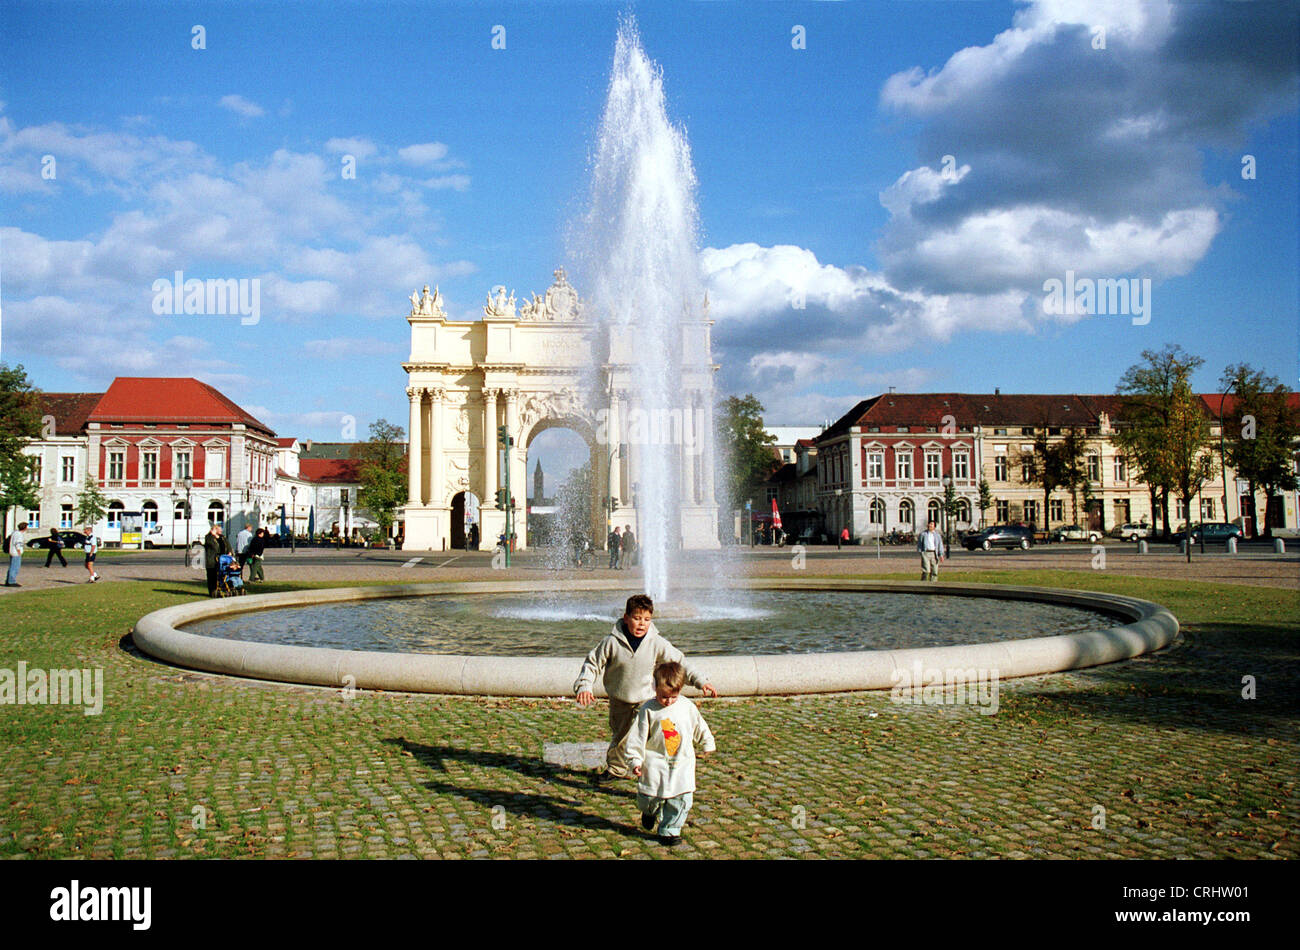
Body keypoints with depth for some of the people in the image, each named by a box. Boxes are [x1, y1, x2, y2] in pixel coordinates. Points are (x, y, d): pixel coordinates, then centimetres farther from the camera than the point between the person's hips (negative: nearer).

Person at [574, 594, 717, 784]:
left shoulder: (657, 644, -16)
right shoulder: (612, 642, -19)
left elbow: (679, 662, -4)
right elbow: (592, 663, -8)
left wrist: (700, 681, -9)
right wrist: (584, 687, -21)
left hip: (646, 699, -1)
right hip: (619, 702, 1)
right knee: (619, 736, 21)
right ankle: (616, 768, 46)